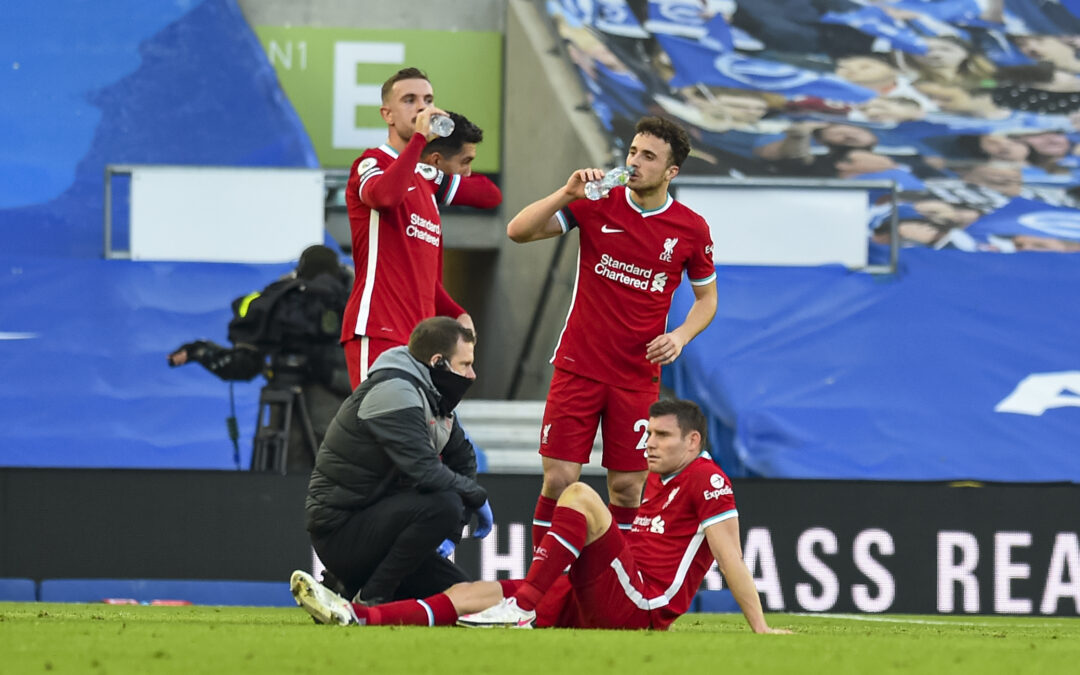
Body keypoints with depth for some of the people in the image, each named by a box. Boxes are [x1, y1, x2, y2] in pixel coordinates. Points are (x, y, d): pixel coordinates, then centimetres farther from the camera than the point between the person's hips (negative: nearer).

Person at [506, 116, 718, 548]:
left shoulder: (691, 229, -2)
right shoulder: (597, 205, -3)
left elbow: (707, 298, 11)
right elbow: (519, 231, -8)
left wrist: (680, 337, -8)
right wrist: (567, 192, -22)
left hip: (638, 378, 1)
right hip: (578, 367, -1)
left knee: (627, 488, 2)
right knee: (559, 479, -6)